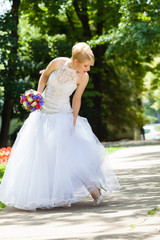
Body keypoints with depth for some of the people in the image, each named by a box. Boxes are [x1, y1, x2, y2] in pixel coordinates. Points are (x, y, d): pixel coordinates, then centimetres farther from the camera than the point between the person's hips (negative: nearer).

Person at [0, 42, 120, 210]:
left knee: (67, 153, -13)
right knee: (36, 154, 3)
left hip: (62, 116, -2)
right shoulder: (58, 63, -15)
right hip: (42, 113, 2)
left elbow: (77, 99, -4)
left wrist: (74, 122, -6)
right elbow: (44, 76, 5)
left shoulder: (83, 77, -13)